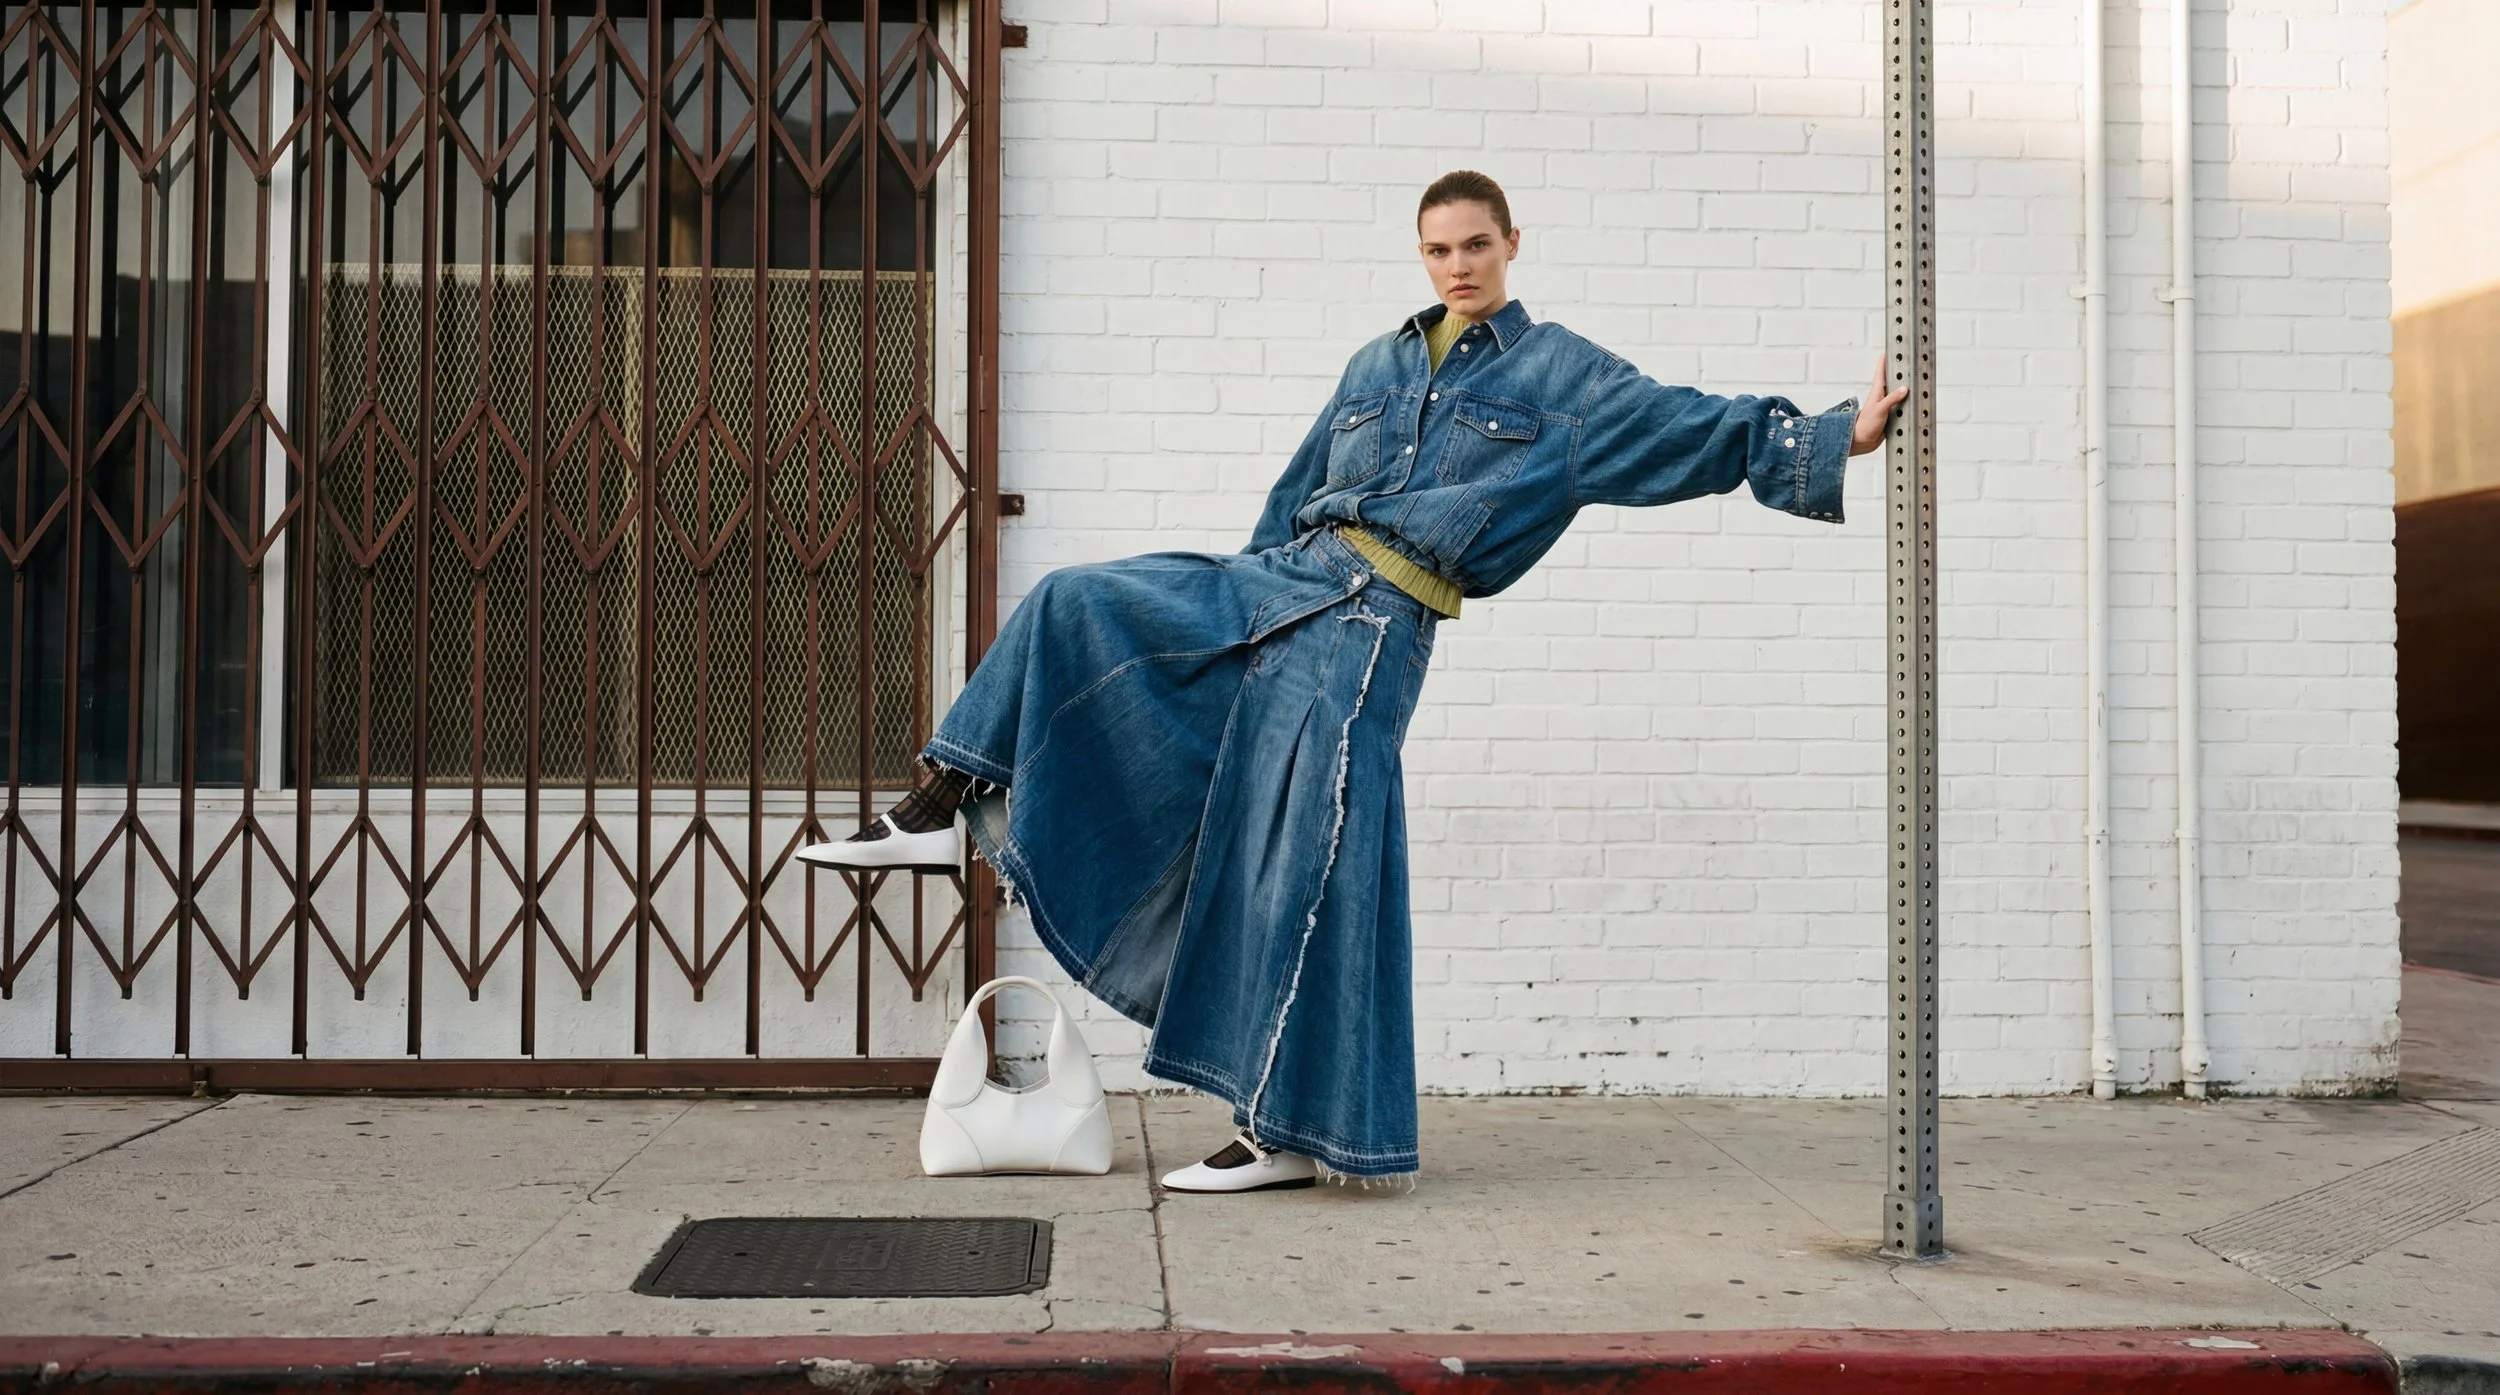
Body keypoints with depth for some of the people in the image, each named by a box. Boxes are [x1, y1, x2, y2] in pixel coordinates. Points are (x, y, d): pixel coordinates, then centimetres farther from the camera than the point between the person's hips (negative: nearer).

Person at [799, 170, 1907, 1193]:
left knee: (1304, 872, -9)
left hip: (1371, 630, -6)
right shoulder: (1377, 366, 20)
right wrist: (1251, 602, 27)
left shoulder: (1565, 379, 5)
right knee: (1075, 604, -3)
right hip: (1281, 585, 6)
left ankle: (1293, 1131, 0)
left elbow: (1702, 431, 0)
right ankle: (938, 811, 2)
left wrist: (1838, 438, -12)